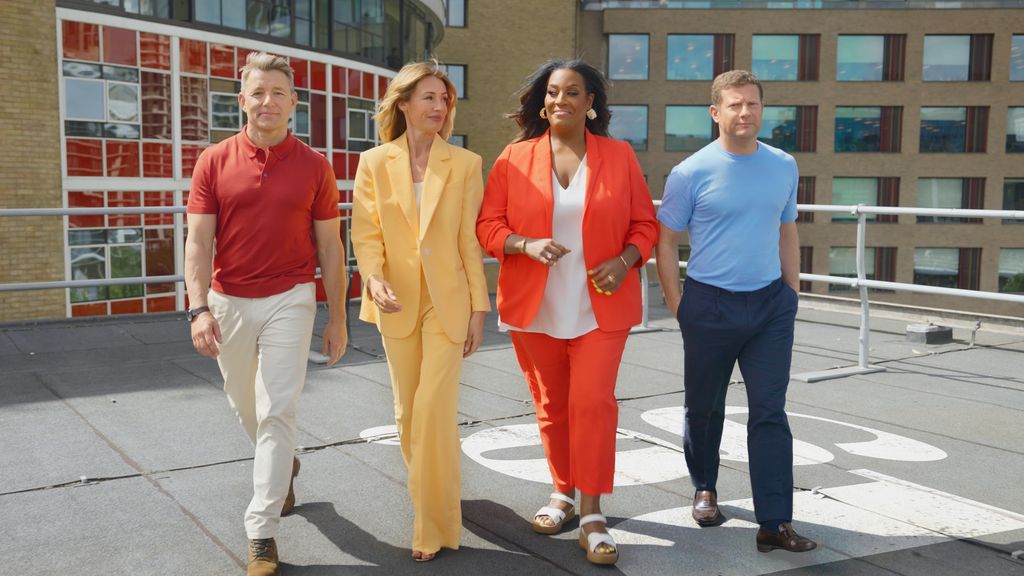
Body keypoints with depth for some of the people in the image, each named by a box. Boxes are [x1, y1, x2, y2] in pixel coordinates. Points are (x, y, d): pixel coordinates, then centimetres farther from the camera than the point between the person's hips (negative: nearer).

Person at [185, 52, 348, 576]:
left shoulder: (313, 166, -2)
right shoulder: (215, 162, -1)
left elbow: (329, 246, 1)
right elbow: (198, 241, -5)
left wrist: (337, 318, 1)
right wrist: (199, 309, -17)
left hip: (290, 301, -2)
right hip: (229, 302, 2)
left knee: (276, 413, -6)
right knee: (245, 405, 18)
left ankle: (262, 533, 1)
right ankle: (282, 465, 48)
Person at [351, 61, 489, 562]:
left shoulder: (464, 164, 0)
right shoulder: (374, 163, 2)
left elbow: (471, 240, -1)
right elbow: (366, 234, -1)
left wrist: (479, 308, -3)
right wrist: (373, 277, -21)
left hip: (447, 301, -2)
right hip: (397, 302, 2)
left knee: (434, 408, -10)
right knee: (407, 412, 12)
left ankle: (434, 525, 4)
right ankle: (431, 498, 35)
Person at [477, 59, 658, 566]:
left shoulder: (619, 156, 2)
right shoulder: (515, 158, 2)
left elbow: (645, 224, 6)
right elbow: (488, 225, 1)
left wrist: (625, 260, -13)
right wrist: (526, 245, -18)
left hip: (599, 307, -1)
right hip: (534, 308, 2)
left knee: (594, 403, -8)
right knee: (551, 406, 13)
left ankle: (591, 516, 2)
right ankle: (563, 491, 33)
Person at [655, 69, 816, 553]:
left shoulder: (783, 167, 6)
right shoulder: (692, 173, -7)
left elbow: (787, 232, 15)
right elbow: (666, 241, -3)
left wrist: (792, 291, 10)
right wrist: (678, 307, -6)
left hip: (771, 304, 3)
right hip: (710, 305, -2)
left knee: (770, 411, -1)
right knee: (704, 406, 13)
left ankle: (775, 522, 3)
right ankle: (704, 489, 36)